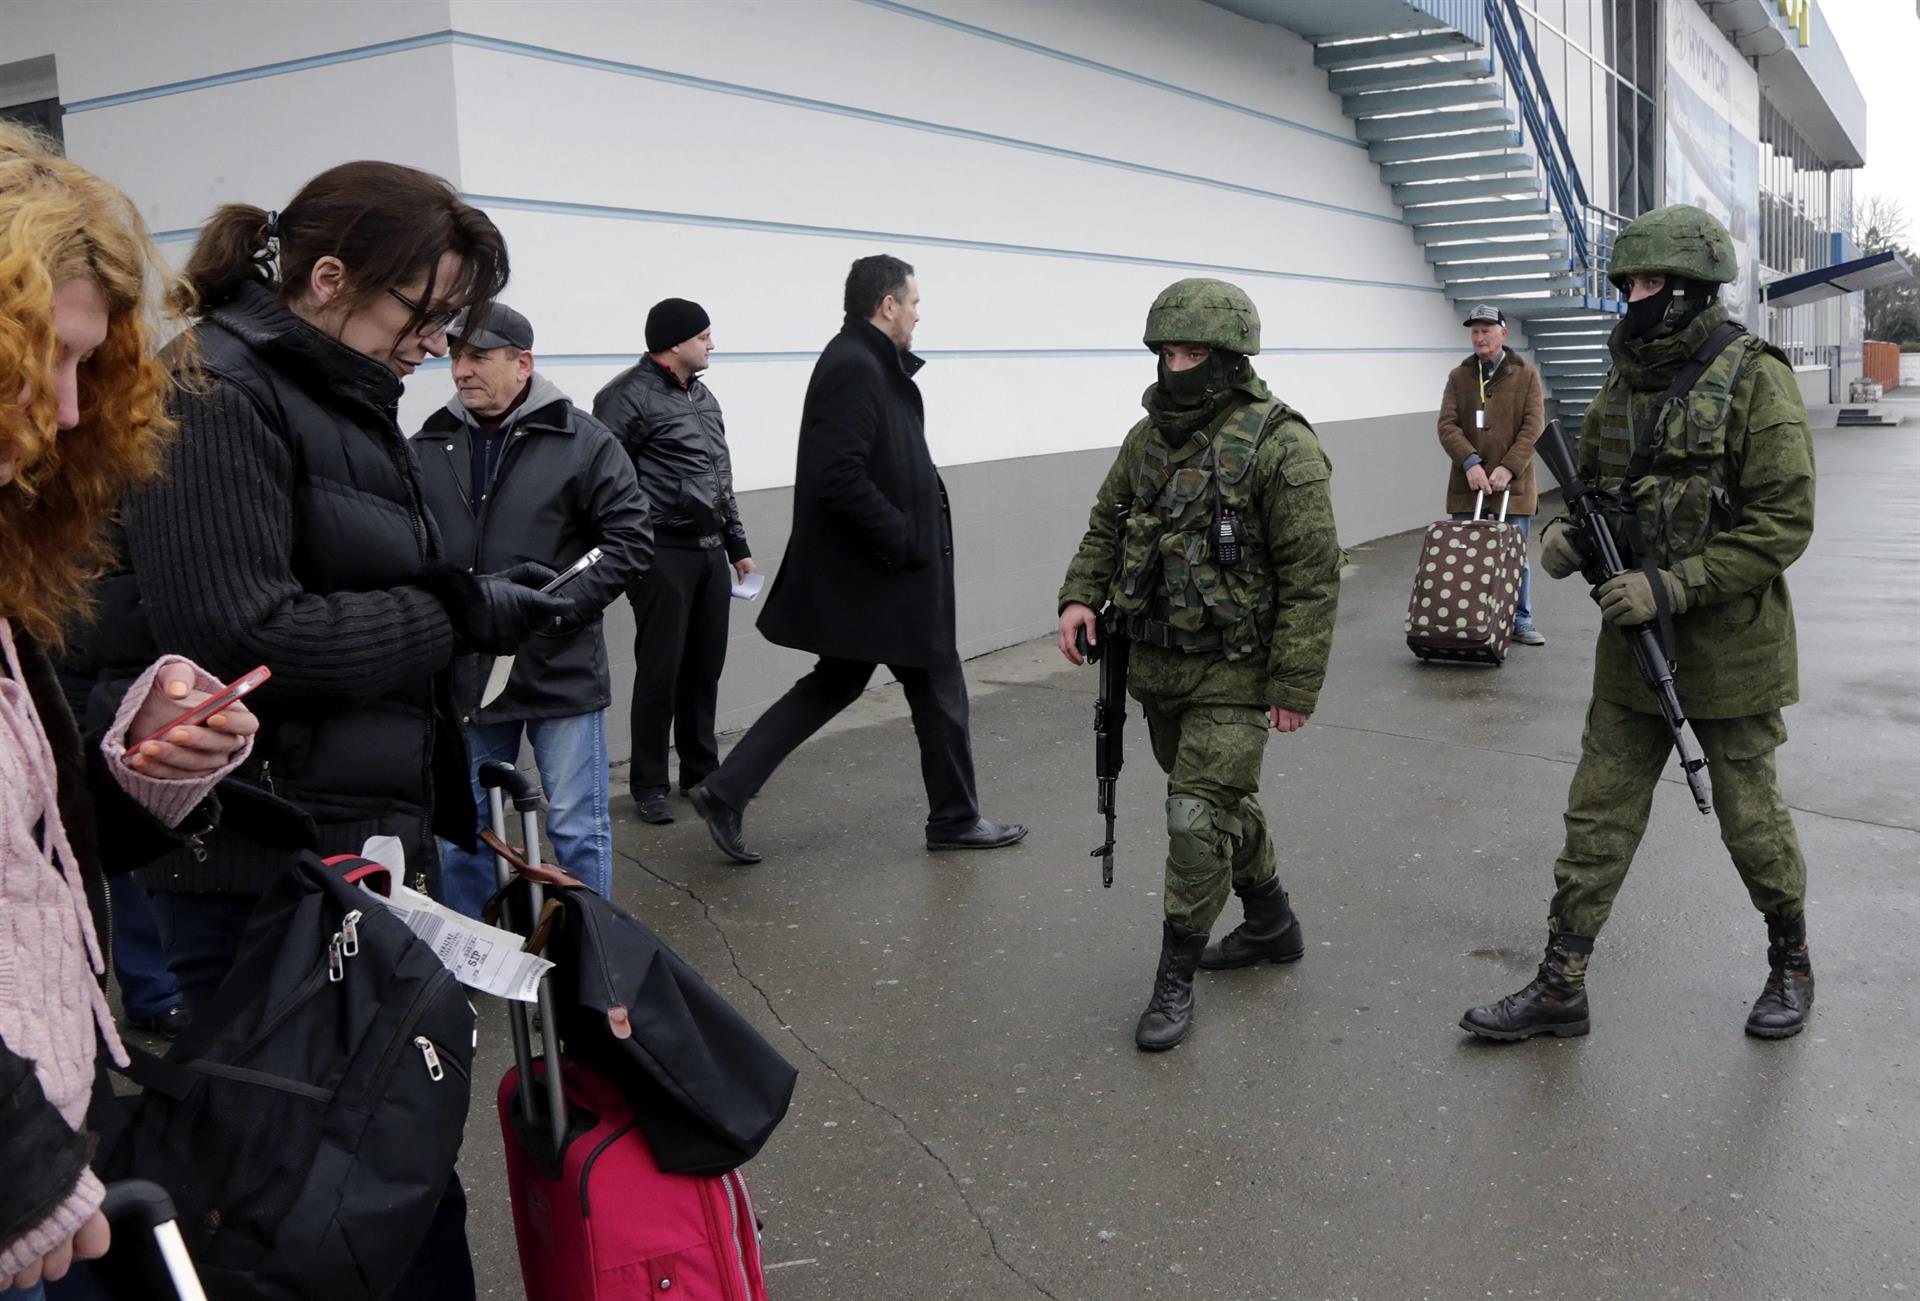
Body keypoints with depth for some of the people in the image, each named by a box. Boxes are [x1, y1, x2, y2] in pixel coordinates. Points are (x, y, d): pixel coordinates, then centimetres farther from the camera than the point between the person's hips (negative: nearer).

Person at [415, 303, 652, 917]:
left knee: (578, 828, 6)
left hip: (559, 670, -4)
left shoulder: (584, 441, -5)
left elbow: (629, 539, -7)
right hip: (463, 674, 4)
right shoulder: (428, 446, 6)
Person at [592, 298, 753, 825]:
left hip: (709, 550, 8)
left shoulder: (703, 396, 17)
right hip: (663, 551, -7)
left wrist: (738, 545, 20)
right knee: (660, 669, -2)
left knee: (705, 665, 12)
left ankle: (701, 770, 25)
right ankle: (648, 784, 10)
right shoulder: (630, 396, -10)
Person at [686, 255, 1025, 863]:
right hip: (880, 573, -10)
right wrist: (905, 537, -21)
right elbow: (840, 476, -27)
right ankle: (955, 819, 23)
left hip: (858, 571, 10)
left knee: (836, 682, 17)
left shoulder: (863, 362, 12)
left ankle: (724, 791, 15)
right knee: (938, 687, 6)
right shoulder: (857, 368, -19)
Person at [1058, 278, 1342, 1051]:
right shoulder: (1150, 437, 5)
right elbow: (1107, 524, 15)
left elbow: (1312, 574, -17)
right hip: (1156, 665, 7)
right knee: (1222, 804, 21)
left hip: (1232, 675, -7)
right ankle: (1271, 926, 41)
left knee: (1199, 821, -6)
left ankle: (1175, 979, 9)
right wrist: (1081, 597, -4)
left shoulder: (1279, 445, -16)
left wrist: (1295, 685, -18)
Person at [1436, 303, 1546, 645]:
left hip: (1513, 481, -1)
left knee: (1516, 556, 7)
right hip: (1467, 482, 1)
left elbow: (1533, 427, -5)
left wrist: (1508, 467, -18)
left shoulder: (1526, 375, 2)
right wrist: (1470, 463, -18)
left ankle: (1521, 621, 18)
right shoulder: (1458, 376, 6)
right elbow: (1447, 425, -3)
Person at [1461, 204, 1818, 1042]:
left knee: (1750, 818, 10)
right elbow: (1591, 486, 17)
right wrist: (1564, 534, -5)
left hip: (1728, 648, -5)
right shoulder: (1624, 382, 6)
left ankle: (1790, 962, 35)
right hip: (1633, 643, 6)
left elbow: (1783, 523, -17)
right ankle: (1560, 988, 13)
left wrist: (1674, 586, -23)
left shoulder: (1754, 380, -14)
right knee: (1598, 816, 6)